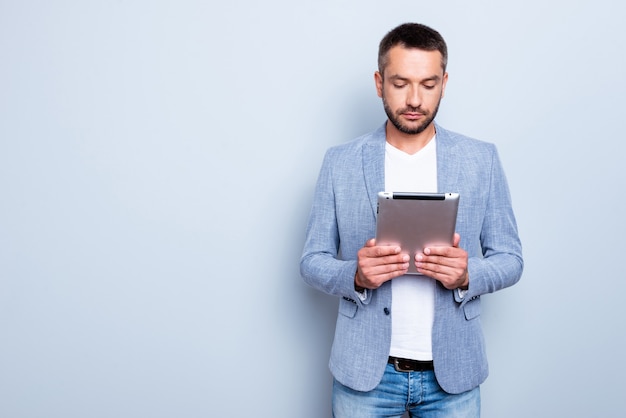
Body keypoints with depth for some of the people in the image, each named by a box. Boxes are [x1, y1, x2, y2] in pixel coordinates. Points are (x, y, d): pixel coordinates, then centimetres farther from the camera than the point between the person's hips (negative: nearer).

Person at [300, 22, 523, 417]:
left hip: (453, 371, 1)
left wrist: (467, 276, -19)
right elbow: (312, 261, 0)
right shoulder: (340, 162, -3)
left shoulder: (482, 160, -2)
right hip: (364, 370, 0)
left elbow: (510, 258, 2)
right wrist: (356, 276, -20)